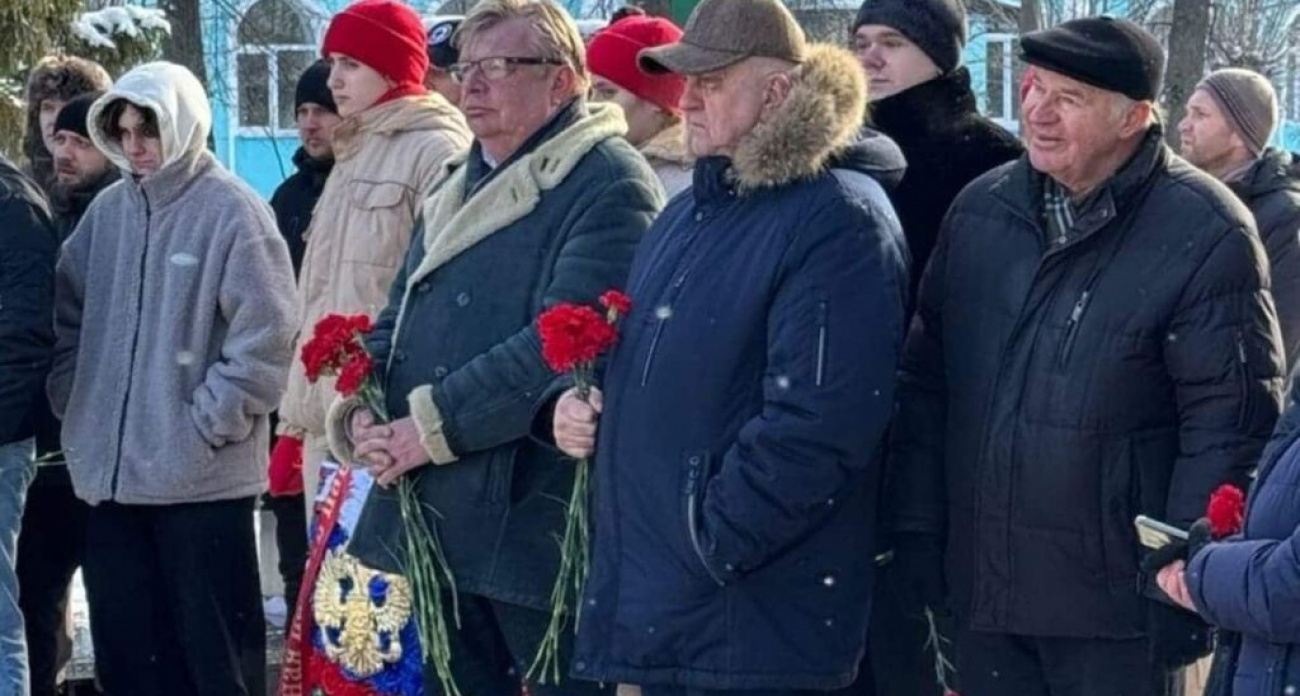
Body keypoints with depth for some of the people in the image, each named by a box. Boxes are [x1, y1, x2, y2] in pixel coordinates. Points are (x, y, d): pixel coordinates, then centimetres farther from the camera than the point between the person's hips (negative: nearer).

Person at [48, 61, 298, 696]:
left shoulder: (231, 210, -8)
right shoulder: (108, 210, 10)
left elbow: (264, 335, -12)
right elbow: (67, 313, 17)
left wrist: (209, 423, -13)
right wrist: (71, 401, 5)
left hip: (201, 473, -6)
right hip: (110, 469, 6)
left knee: (214, 645, 3)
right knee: (125, 644, 12)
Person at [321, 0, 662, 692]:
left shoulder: (609, 186, -11)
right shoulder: (459, 190, 19)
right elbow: (398, 320, 19)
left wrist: (432, 426, -18)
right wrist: (360, 412, -2)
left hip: (541, 528, -9)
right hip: (435, 527, 9)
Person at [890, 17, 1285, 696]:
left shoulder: (1205, 234, -11)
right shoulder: (980, 210, 6)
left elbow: (1230, 428, -11)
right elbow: (925, 381, 11)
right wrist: (919, 533, 7)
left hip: (1116, 613, -5)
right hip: (981, 590, 5)